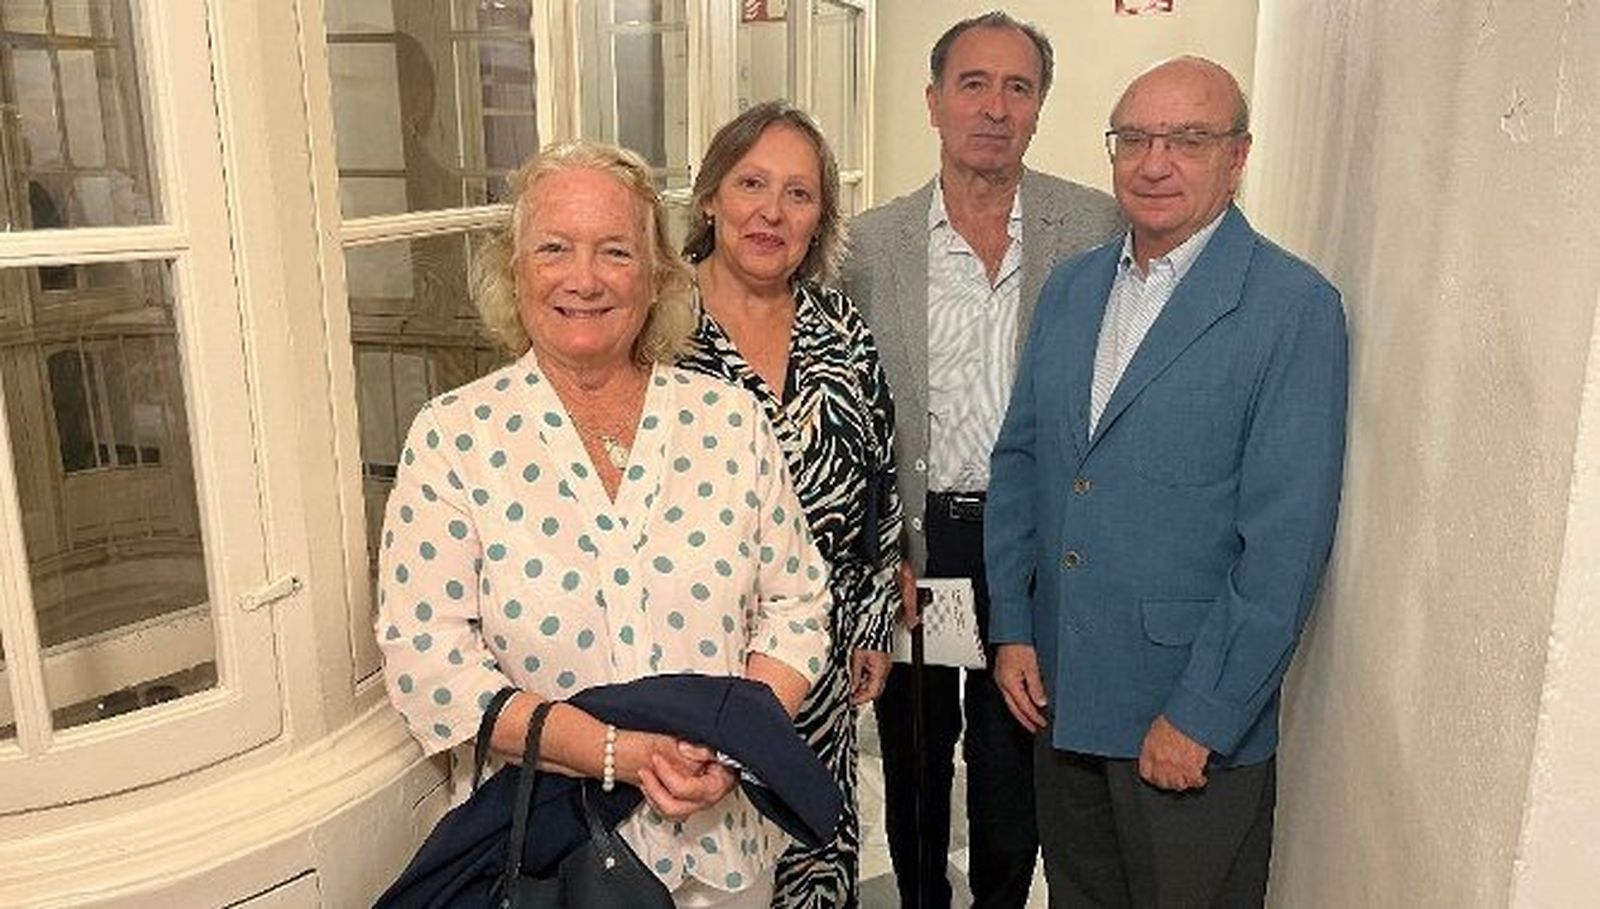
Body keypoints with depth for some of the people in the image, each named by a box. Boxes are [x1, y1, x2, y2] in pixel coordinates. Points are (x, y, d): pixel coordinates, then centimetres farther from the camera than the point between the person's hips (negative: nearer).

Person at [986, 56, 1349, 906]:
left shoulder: (1295, 307, -12)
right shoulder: (1069, 287, 6)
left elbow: (1286, 540, -16)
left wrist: (1201, 716, -16)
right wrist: (1011, 625, 4)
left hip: (1192, 719, -5)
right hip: (1058, 694, 6)